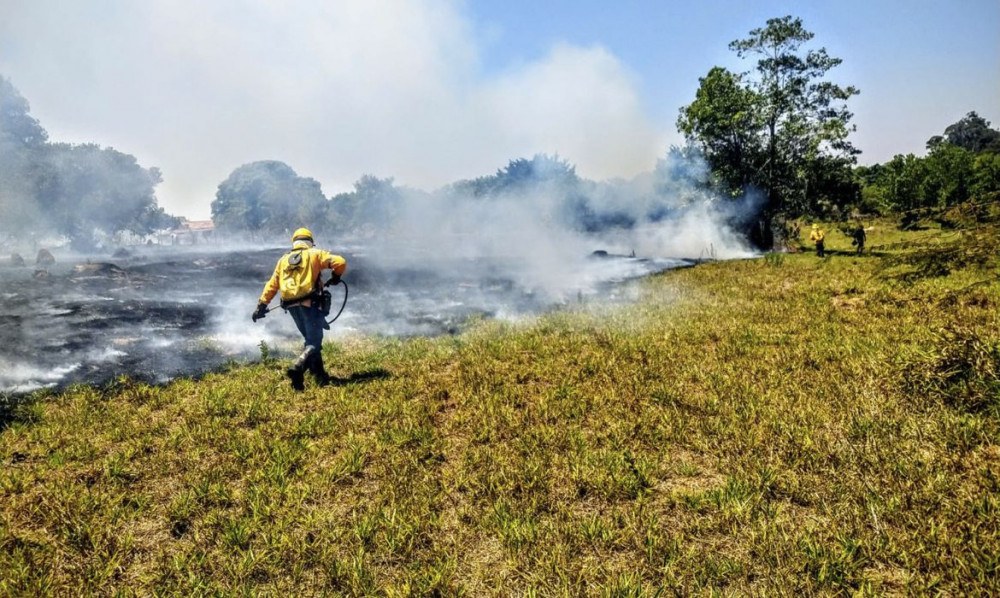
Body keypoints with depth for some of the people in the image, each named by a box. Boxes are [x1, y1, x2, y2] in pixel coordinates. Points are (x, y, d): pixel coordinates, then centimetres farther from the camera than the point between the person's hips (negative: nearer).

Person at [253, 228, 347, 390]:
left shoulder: (283, 260, 19)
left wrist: (261, 305, 20)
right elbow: (340, 262, -4)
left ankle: (320, 375, 21)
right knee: (314, 342, -6)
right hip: (309, 303, -5)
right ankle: (297, 368, -30)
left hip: (291, 306, 6)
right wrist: (336, 276, 15)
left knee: (310, 339, 19)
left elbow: (271, 285, 17)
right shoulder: (315, 254, 6)